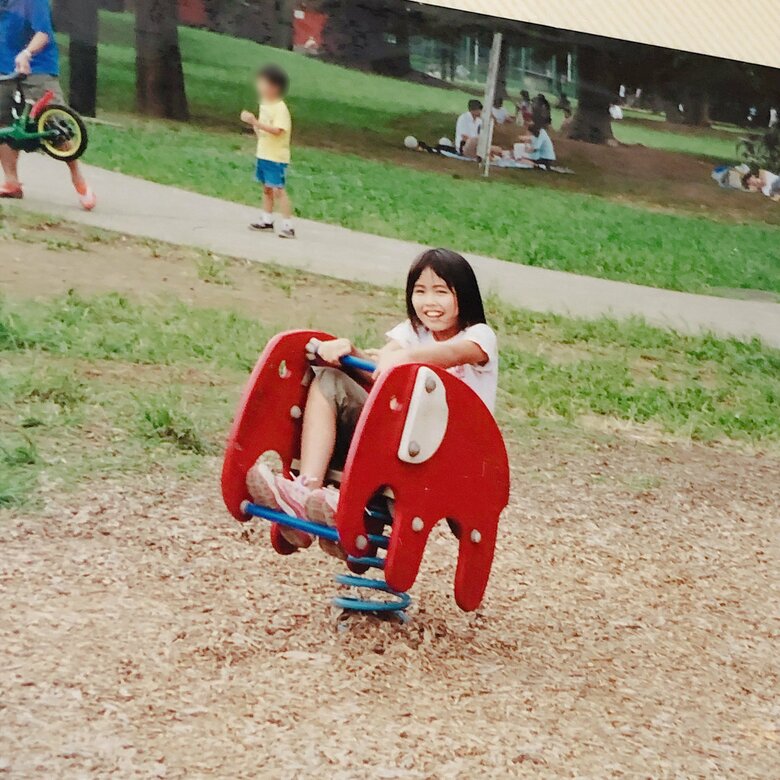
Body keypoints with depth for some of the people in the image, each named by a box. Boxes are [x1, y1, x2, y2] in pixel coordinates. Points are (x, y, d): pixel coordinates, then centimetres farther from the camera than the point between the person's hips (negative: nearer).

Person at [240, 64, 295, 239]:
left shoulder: (280, 108, -17)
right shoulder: (264, 105, 11)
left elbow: (277, 130, -29)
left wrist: (256, 122, -31)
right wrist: (252, 122, 1)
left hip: (276, 158, -9)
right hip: (263, 155, 9)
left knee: (278, 190, -11)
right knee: (266, 188, 17)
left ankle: (288, 225, -10)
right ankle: (266, 220, 29)